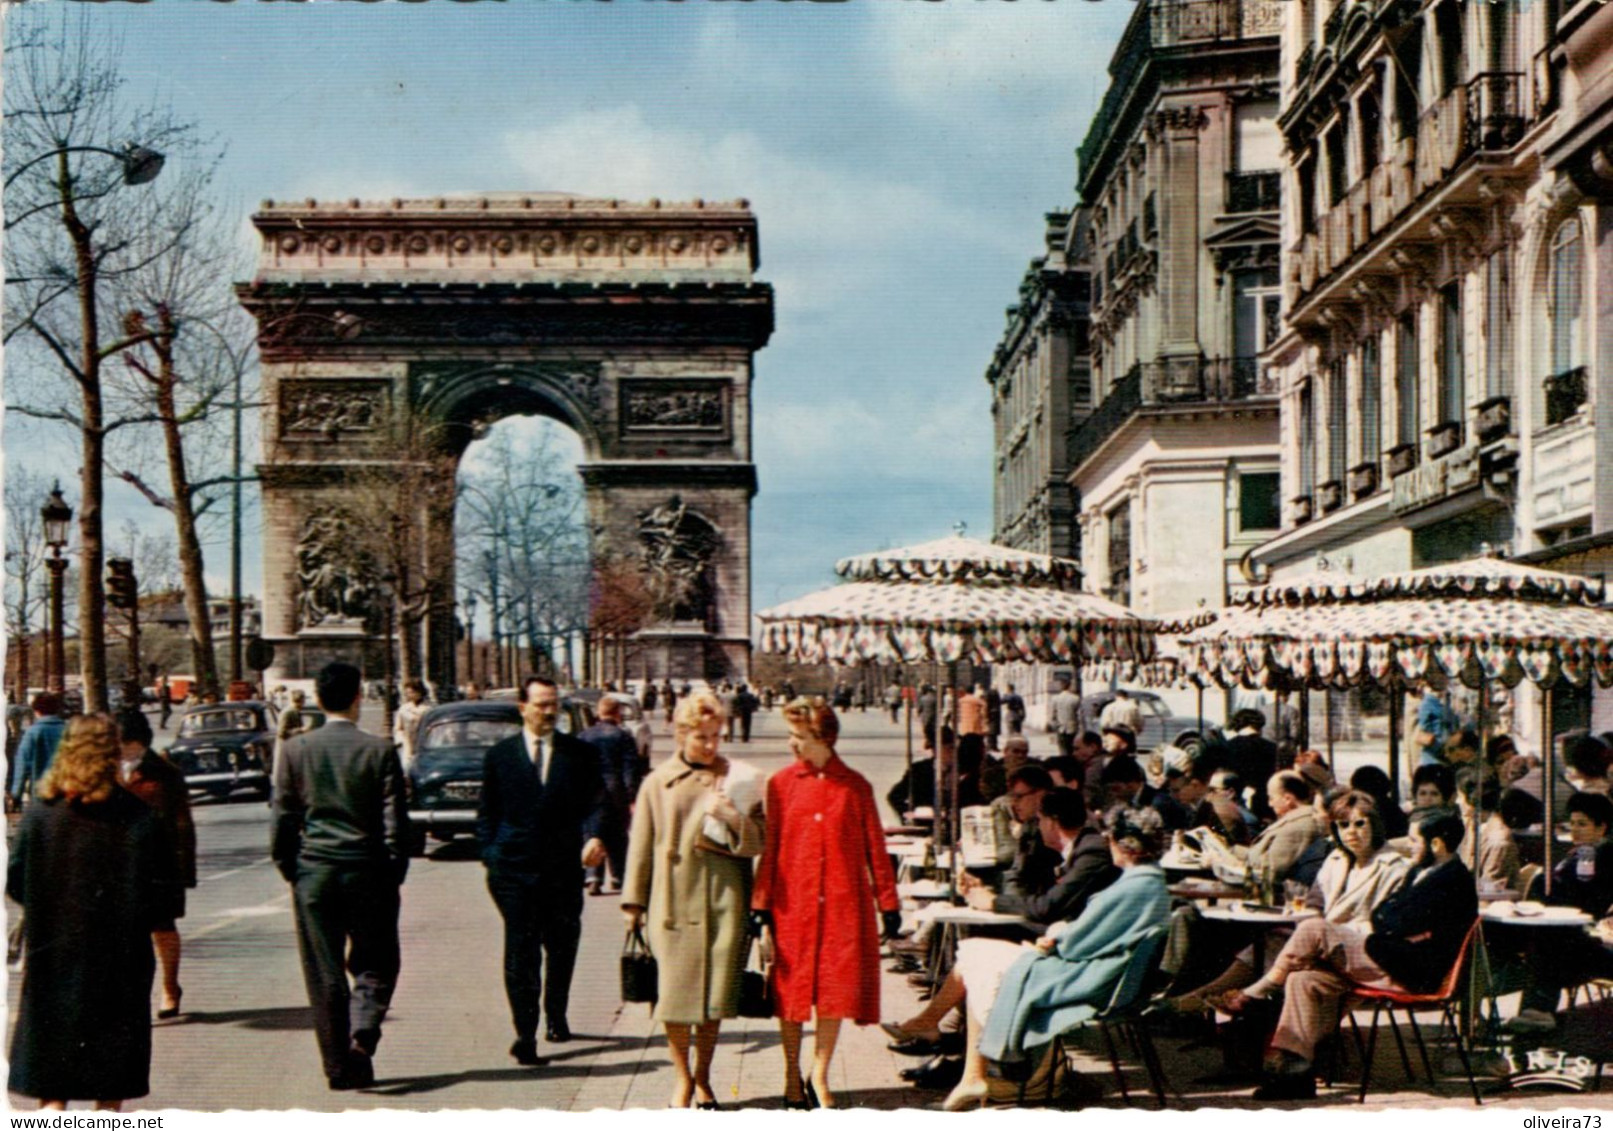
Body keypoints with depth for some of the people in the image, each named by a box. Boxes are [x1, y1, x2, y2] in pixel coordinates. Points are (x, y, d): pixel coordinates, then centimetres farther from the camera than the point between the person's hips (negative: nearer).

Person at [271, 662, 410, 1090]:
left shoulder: (295, 750, -1)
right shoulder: (380, 750, -5)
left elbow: (283, 820, 1)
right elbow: (395, 822, -4)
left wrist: (290, 870, 13)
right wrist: (394, 874, 6)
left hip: (314, 873, 1)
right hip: (368, 873, -1)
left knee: (324, 974, 7)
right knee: (375, 963, 13)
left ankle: (339, 1066, 8)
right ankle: (364, 1028, -12)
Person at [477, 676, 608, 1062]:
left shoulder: (580, 753, 7)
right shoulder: (499, 755, 7)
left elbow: (595, 802, 2)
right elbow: (486, 813, 10)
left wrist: (594, 835, -18)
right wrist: (491, 858, 0)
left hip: (564, 868, 2)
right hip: (515, 871, -1)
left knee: (562, 948, 12)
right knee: (521, 954, -6)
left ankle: (556, 1017, 35)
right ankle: (525, 1035, -5)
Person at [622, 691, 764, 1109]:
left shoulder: (738, 778, 8)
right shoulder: (658, 783, 8)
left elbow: (758, 841, 5)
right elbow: (642, 845, 11)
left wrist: (734, 820, -14)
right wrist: (634, 901, 9)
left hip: (723, 898, 0)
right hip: (674, 898, 0)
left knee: (714, 994, 1)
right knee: (674, 992, -3)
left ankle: (703, 1078, 18)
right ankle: (683, 1078, 14)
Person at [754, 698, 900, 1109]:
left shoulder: (855, 786, 3)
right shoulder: (781, 784, 3)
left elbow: (875, 848, 6)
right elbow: (768, 851, 3)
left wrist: (888, 905, 4)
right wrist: (763, 914, -2)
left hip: (844, 905, 0)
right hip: (793, 903, 0)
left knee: (836, 990, 1)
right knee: (790, 992, 6)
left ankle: (820, 1075, 17)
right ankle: (792, 1077, 22)